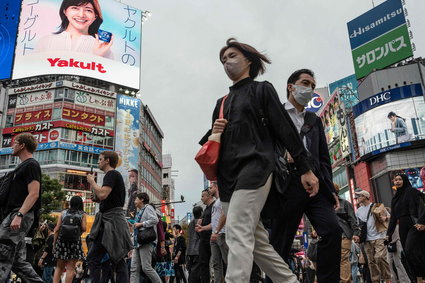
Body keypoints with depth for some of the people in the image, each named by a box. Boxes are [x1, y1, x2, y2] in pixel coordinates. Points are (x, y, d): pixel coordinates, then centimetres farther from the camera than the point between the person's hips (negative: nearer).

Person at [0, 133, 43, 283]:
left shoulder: (31, 165, -7)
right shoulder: (23, 166, 23)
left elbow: (33, 194, -19)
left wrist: (19, 215, -26)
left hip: (20, 215, -10)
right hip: (15, 215, 10)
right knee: (18, 260, 9)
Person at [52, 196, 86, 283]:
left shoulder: (63, 213, 12)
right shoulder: (82, 214, 6)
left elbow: (57, 229, 5)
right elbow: (84, 228, -7)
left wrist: (54, 242, 10)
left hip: (61, 240, 3)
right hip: (75, 241, -3)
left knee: (59, 267, 15)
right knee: (70, 268, 0)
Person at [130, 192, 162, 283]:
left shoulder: (148, 208, -1)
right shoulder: (140, 211, 24)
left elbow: (155, 220, -18)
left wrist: (141, 224, -13)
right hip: (138, 243, 9)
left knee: (146, 268, -10)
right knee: (134, 269, 2)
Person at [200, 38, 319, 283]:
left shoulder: (262, 89, 9)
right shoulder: (222, 102, 24)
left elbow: (285, 129, 1)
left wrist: (305, 169, -4)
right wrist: (214, 132, 1)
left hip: (254, 169, -6)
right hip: (227, 176, 7)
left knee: (238, 234, -20)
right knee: (257, 242, 6)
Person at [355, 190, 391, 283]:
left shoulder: (375, 206, 3)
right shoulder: (358, 211, 14)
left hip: (378, 237, -4)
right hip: (367, 240, 4)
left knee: (379, 257, -16)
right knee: (371, 262, 3)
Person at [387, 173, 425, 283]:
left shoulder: (411, 191, 0)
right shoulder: (395, 198, 20)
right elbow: (393, 217, 20)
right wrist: (389, 233, 16)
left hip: (414, 225, -7)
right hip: (403, 228, 7)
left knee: (410, 250, -18)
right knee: (409, 253, 3)